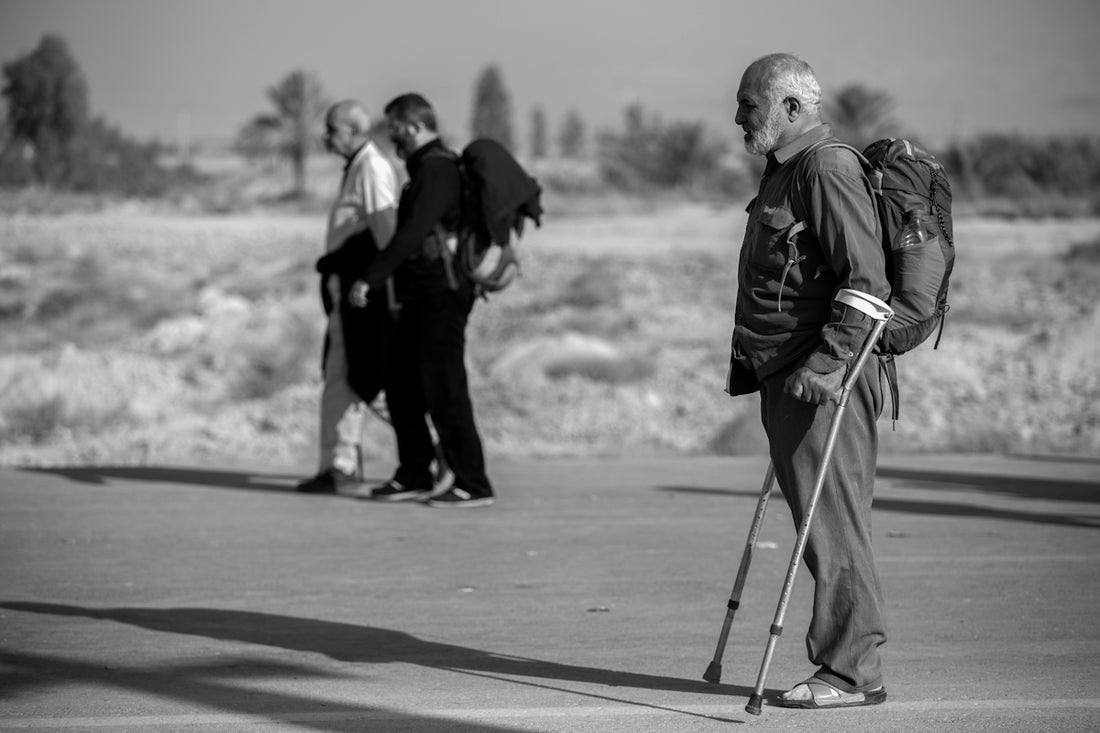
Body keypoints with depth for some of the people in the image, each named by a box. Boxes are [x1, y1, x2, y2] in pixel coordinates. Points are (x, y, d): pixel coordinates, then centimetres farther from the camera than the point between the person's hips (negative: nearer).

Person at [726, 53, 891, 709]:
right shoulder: (785, 171, 20)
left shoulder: (829, 171, -12)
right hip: (786, 377, 10)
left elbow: (866, 281, -20)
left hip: (826, 384, -10)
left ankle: (853, 672, -4)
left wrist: (828, 362, -26)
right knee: (822, 524, 10)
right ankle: (847, 665, 14)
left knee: (832, 525, -7)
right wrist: (748, 361, 23)